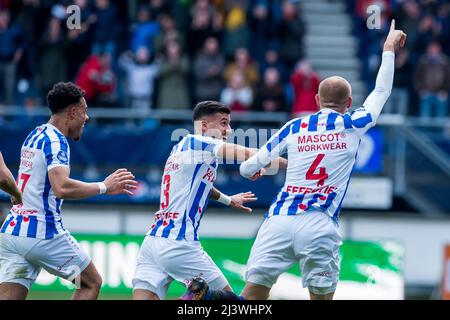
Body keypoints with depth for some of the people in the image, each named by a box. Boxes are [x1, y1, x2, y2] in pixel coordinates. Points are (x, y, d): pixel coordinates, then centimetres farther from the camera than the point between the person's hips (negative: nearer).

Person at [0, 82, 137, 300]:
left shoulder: (33, 136, 17)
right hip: (42, 233, -8)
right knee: (92, 283, 10)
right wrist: (104, 187, -15)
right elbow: (62, 188, -26)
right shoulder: (56, 141, -10)